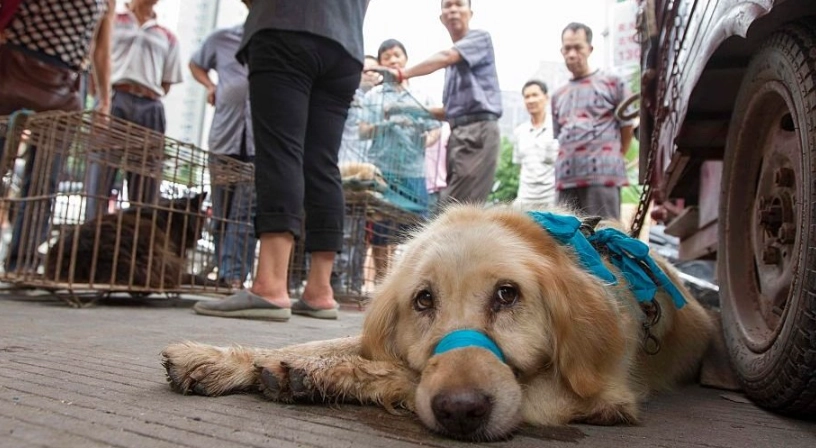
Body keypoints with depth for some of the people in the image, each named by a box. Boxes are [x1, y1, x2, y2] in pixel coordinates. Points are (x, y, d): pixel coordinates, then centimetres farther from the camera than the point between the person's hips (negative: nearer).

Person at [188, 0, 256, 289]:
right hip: (223, 138, 3)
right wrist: (209, 86, 11)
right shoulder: (221, 39, 13)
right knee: (221, 215, 7)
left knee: (245, 214, -10)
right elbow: (195, 64, 29)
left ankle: (235, 277, -9)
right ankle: (224, 276, 17)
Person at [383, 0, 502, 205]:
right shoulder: (453, 61, 23)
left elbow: (445, 58, -14)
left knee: (452, 208, -15)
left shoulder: (480, 38, 4)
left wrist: (403, 74, -16)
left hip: (479, 130, -7)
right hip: (458, 133, 7)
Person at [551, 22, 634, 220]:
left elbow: (627, 127, 10)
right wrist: (564, 166, 13)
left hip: (603, 174, -5)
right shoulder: (558, 96, 20)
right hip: (566, 178, 5)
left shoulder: (612, 83, 7)